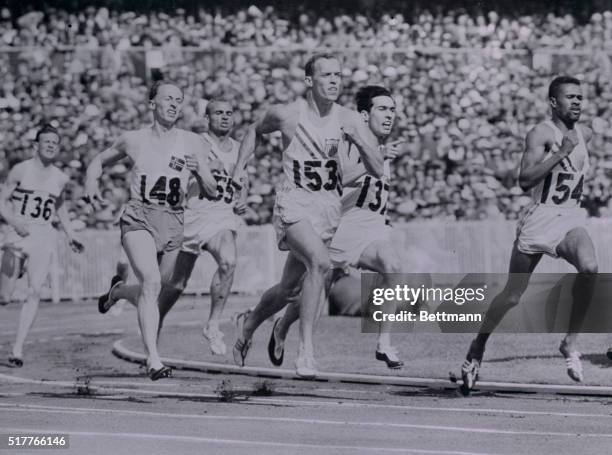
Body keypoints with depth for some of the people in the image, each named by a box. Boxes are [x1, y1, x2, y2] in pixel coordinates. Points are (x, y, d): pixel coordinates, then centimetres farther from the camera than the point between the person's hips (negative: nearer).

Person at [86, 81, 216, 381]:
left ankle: (118, 291, 47)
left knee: (156, 291, 11)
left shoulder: (193, 144, 7)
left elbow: (210, 191, 6)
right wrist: (91, 183, 3)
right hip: (139, 218, -3)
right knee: (152, 282, -24)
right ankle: (153, 360, -27)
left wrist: (198, 170, -14)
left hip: (173, 222, 3)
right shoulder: (133, 140, 6)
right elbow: (100, 161, 23)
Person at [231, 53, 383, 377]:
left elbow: (377, 171, -4)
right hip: (294, 202, -4)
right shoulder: (287, 114, -7)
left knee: (287, 289, 14)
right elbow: (255, 131, 16)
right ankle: (305, 349, -27)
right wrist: (239, 168, 10)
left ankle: (248, 323, 45)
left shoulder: (347, 120, -2)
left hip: (329, 206, 4)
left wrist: (360, 142, -20)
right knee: (320, 262, -31)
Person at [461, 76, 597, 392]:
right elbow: (524, 180, -25)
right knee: (512, 296, 6)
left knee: (589, 268, -28)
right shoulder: (541, 134, -12)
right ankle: (476, 350, 28)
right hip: (539, 220, -4)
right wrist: (561, 152, -27)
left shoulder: (584, 134, 9)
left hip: (570, 220, 4)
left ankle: (570, 343, -16)